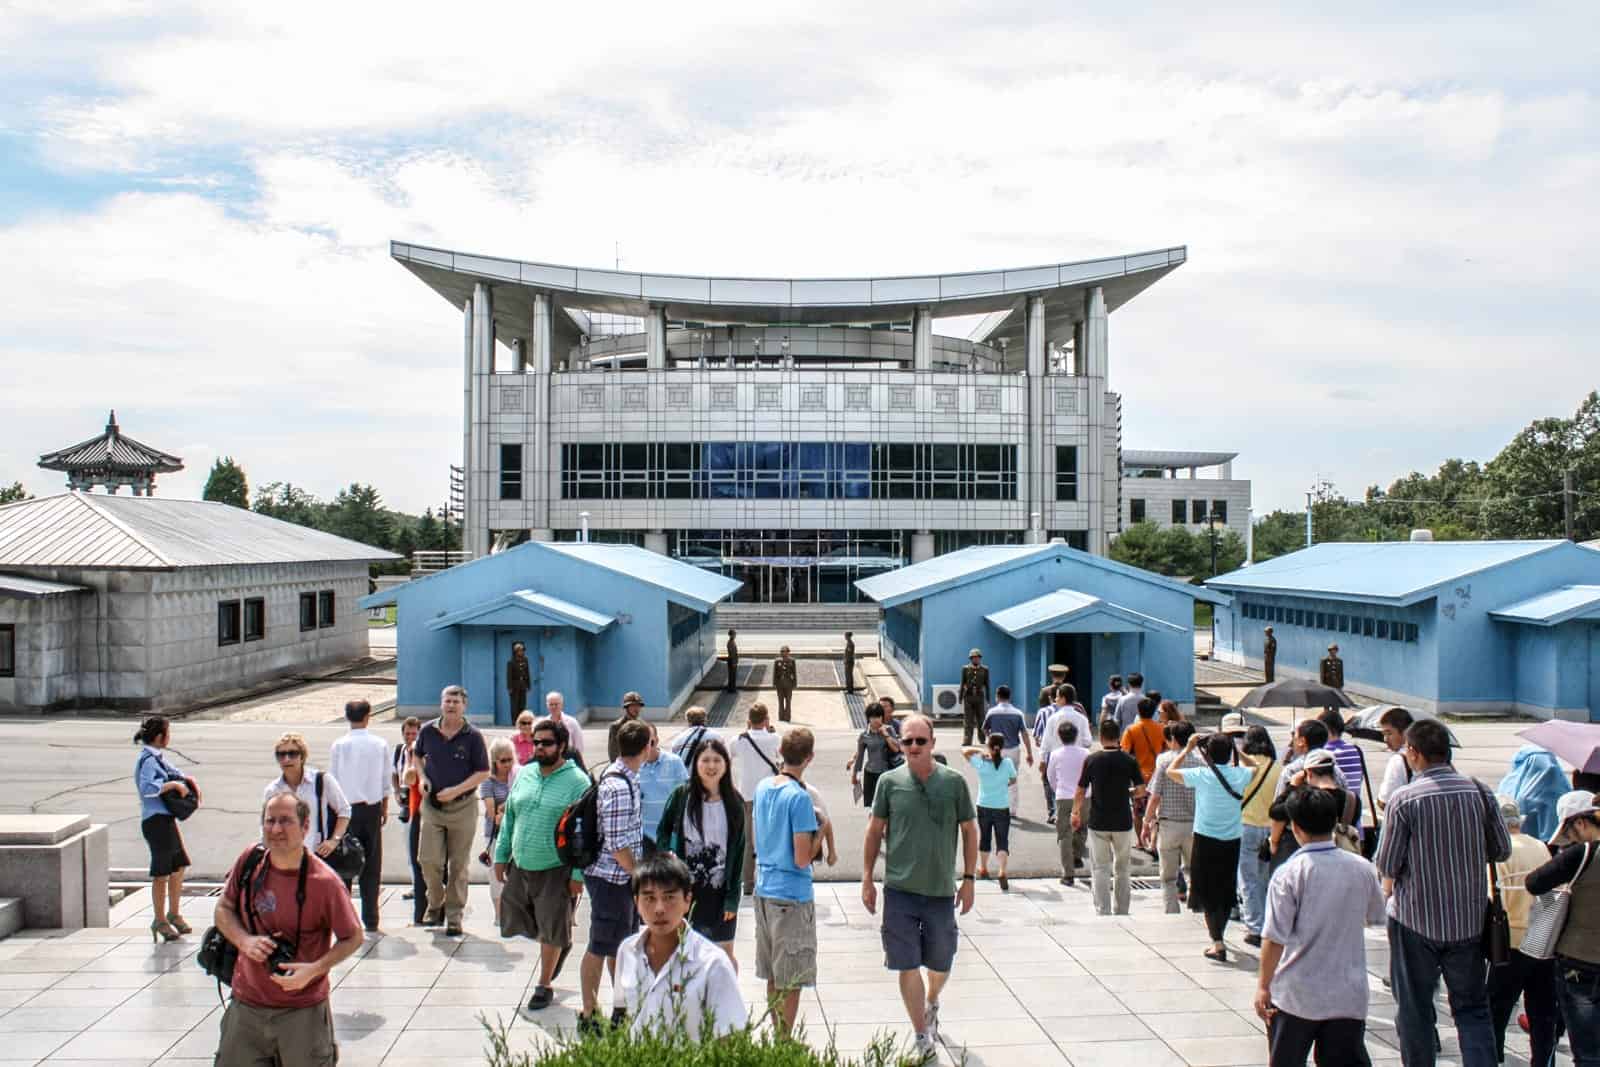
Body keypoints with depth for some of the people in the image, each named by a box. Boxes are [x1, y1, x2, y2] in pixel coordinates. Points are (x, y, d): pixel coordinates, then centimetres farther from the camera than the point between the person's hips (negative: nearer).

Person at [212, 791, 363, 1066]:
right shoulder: (250, 860, -6)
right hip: (247, 1003, 4)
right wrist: (244, 940, -11)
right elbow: (223, 910, 7)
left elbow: (353, 937, -7)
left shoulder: (325, 882, -17)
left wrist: (314, 969, -20)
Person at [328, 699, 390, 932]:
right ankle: (370, 919, 11)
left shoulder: (339, 745, -6)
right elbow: (386, 781, 3)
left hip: (346, 808, -1)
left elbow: (332, 781, -3)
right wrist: (384, 808, 13)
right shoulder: (380, 744, -1)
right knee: (372, 865, 7)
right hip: (372, 807, 1)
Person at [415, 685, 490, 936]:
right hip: (431, 805, 2)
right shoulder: (428, 731, 1)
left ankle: (454, 916, 16)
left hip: (462, 807, -2)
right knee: (428, 860, -3)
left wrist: (456, 790, -16)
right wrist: (422, 777, 1)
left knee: (459, 865, 4)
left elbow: (483, 772, -5)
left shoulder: (473, 736, -7)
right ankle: (435, 904, 23)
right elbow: (417, 755, 20)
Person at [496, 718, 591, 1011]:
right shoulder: (524, 775, 6)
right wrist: (501, 856, 9)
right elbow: (508, 818, 14)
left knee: (552, 932, 5)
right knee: (515, 922, 13)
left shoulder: (577, 782, -11)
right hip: (519, 866, 6)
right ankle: (560, 942, 40)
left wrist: (579, 874, -15)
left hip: (556, 870, -6)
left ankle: (544, 985, 26)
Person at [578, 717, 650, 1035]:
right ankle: (589, 1018, 17)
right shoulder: (619, 788, -24)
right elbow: (617, 845, -24)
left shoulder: (625, 778, 6)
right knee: (600, 948, 4)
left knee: (622, 944, 19)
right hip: (610, 879, -9)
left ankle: (623, 1008, 33)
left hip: (625, 877, 9)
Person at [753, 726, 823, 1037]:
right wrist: (821, 829, -6)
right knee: (792, 983, 4)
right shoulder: (799, 797, -19)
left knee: (774, 977, 18)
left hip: (764, 891, 8)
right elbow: (802, 859, -20)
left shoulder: (763, 787, 4)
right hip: (792, 896, -8)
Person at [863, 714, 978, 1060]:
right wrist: (867, 879, 4)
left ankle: (931, 1004, 47)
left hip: (941, 889, 1)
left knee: (941, 964, 15)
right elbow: (875, 831, 5)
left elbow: (969, 831, 4)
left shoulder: (954, 782, -4)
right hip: (899, 889, -1)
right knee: (908, 967, 2)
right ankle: (922, 1038, 17)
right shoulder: (890, 782, -4)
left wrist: (968, 879, 2)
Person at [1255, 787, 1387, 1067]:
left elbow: (1274, 938, -17)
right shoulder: (1362, 869, -4)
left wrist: (1263, 985, -6)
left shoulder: (1289, 874, -16)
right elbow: (1375, 916, 15)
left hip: (1296, 996, -3)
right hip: (1348, 996, 3)